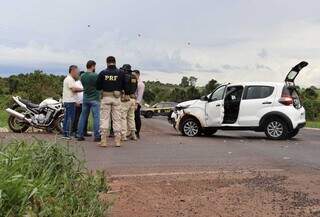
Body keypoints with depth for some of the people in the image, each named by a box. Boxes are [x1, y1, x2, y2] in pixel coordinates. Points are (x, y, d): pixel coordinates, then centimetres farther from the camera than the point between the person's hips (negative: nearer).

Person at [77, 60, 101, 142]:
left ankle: (80, 135, 13)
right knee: (96, 117, -1)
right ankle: (97, 136, 0)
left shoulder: (82, 76, 4)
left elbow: (84, 86, 12)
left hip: (85, 99, 6)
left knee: (83, 117, 10)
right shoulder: (95, 76, -15)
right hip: (94, 99, -6)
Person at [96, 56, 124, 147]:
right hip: (117, 98, 1)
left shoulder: (103, 73, -2)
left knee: (104, 119, 5)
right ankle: (118, 140, 8)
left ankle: (104, 140, 3)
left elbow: (98, 87, 2)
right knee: (117, 119, 7)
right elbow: (123, 86, 3)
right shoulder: (120, 73, -1)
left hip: (106, 97, 0)